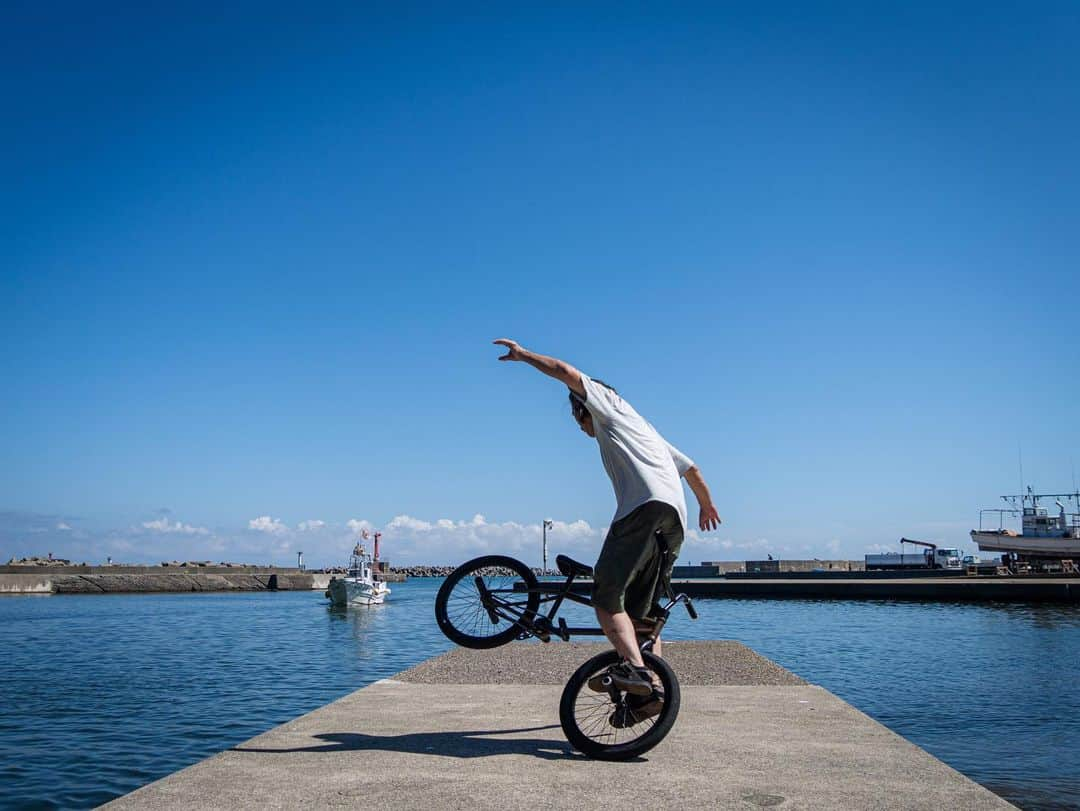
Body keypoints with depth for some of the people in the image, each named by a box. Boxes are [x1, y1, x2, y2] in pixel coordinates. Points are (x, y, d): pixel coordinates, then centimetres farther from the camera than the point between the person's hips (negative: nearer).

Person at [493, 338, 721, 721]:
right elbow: (692, 468, 41)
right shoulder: (643, 430, 38)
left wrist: (523, 354, 15)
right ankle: (652, 688, 3)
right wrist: (707, 505, 55)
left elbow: (566, 372, 5)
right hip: (675, 518, 9)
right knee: (640, 610, 10)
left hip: (645, 506, -8)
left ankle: (634, 668, -28)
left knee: (607, 596, -10)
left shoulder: (608, 404, 18)